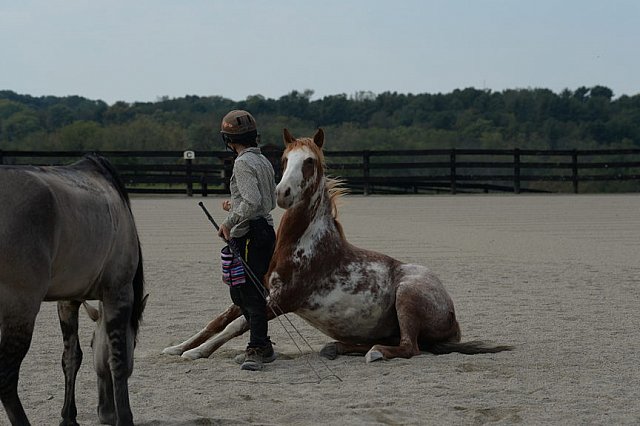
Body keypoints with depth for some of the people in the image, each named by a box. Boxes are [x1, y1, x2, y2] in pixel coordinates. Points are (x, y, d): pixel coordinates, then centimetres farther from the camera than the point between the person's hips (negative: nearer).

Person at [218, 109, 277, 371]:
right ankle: (260, 346, 21)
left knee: (251, 294, -10)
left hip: (248, 236, -10)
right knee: (239, 292, 17)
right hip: (265, 230, 10)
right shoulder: (263, 161, 16)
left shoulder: (243, 163, -14)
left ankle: (258, 349, -12)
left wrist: (229, 222, -17)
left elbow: (252, 202, -25)